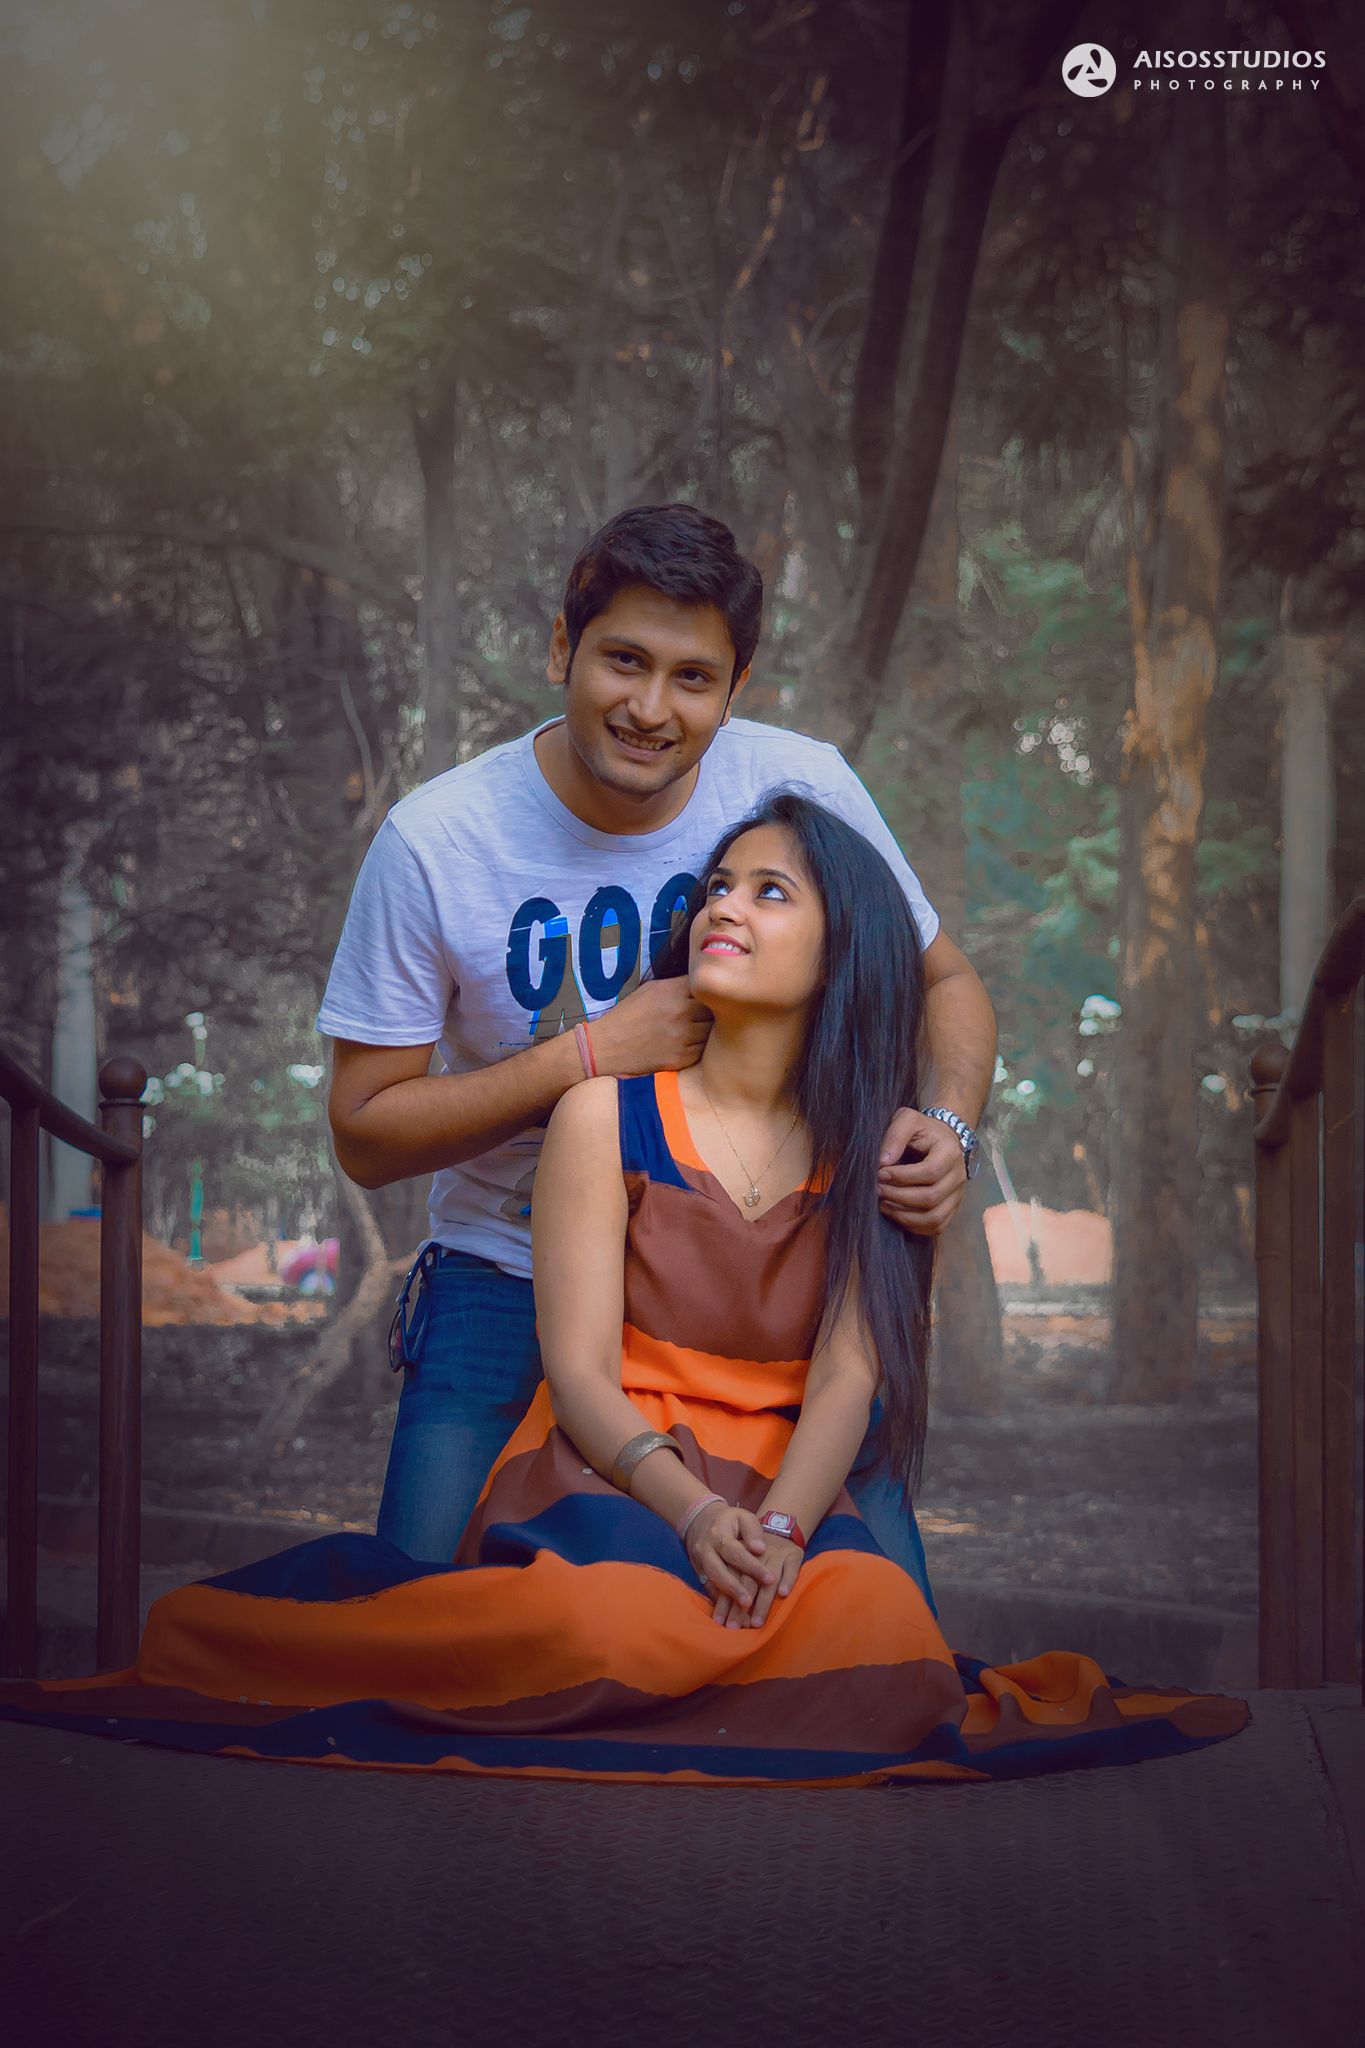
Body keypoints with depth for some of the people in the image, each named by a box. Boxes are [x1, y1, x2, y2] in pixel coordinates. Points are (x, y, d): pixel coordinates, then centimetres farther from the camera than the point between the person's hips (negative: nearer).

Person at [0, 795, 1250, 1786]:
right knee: (625, 1622, -39)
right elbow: (581, 1371, -5)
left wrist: (779, 1524, -23)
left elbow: (849, 1377, -2)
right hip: (606, 1472, -2)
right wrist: (694, 1512, -22)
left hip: (783, 1490, 3)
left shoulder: (869, 1146, 8)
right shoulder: (610, 1111, 2)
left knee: (879, 1617, -34)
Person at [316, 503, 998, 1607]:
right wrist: (590, 1055, -21)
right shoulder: (434, 842, -14)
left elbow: (947, 983, 4)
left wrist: (945, 1128, -18)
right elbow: (366, 1133, -8)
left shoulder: (803, 788, -10)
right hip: (513, 1274, -1)